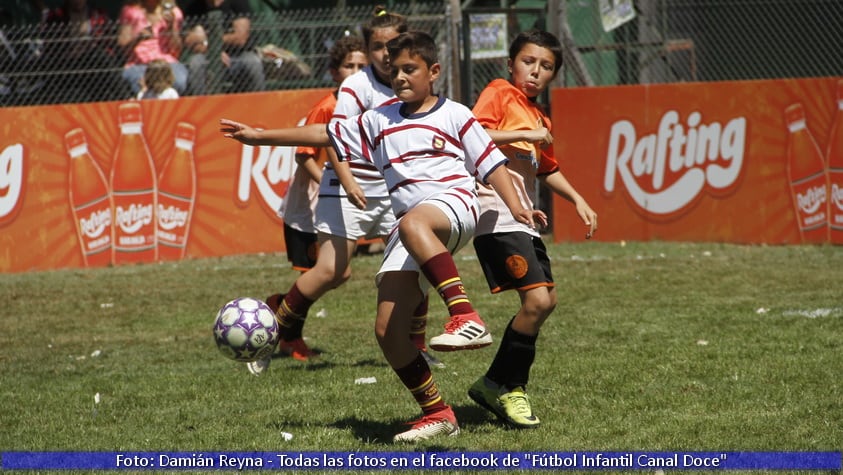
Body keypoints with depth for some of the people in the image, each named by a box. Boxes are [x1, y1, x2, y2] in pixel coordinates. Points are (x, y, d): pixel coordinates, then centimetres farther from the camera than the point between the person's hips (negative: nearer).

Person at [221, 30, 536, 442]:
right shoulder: (379, 122, 23)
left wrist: (515, 207, -7)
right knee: (388, 331, -7)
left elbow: (491, 164, 8)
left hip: (454, 204, -6)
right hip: (407, 228, 6)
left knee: (413, 225, -44)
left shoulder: (454, 116, 10)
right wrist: (259, 136, 22)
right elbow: (325, 134, 25)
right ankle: (437, 414, 3)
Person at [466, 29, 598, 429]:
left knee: (545, 301, 14)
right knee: (536, 299, -18)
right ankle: (504, 385, -4)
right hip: (497, 215, -10)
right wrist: (524, 135, -18)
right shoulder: (499, 94, -4)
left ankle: (498, 385, 22)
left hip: (523, 220, 10)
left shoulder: (539, 118, 21)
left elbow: (547, 170, 34)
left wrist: (578, 200, 23)